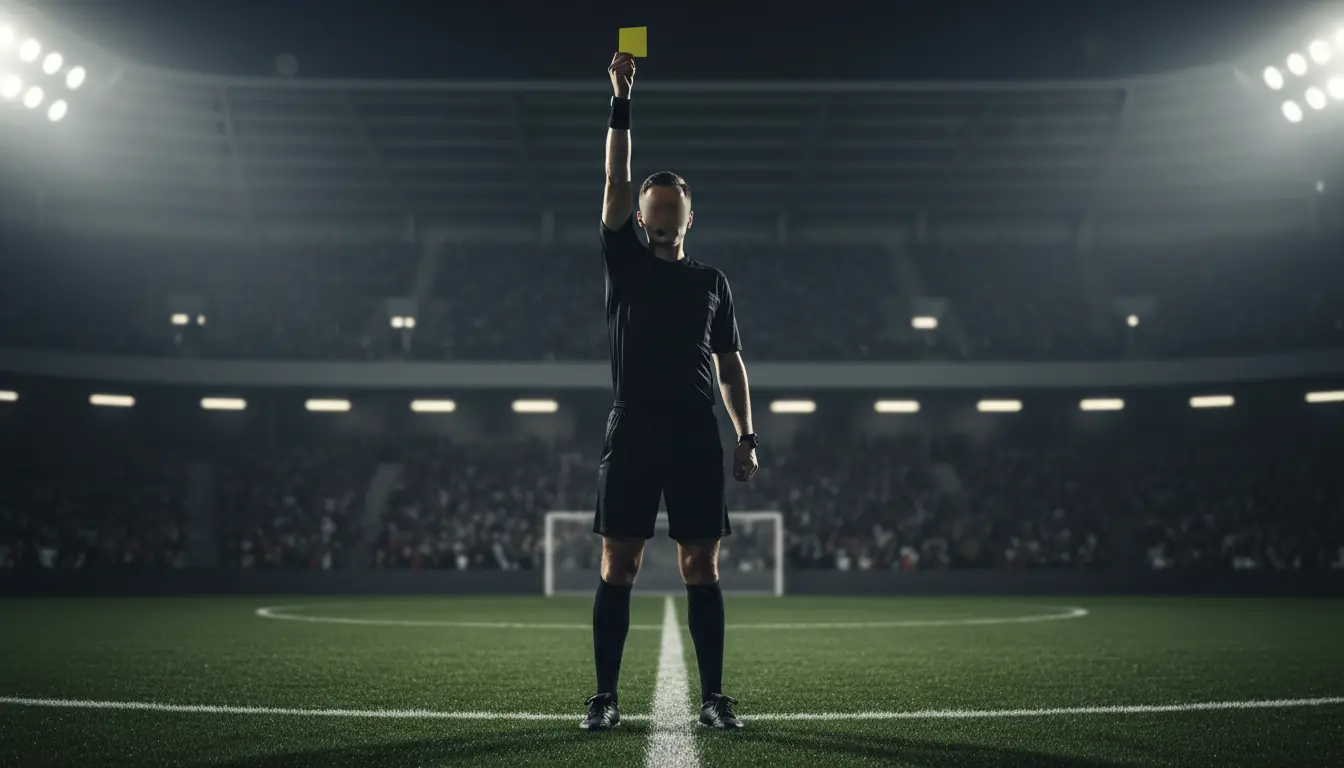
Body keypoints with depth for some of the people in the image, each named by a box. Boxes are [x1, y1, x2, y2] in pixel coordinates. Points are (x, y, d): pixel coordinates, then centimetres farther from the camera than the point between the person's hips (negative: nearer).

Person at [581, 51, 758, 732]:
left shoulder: (712, 281, 15)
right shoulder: (625, 264, 10)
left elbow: (730, 363, 15)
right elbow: (616, 183, 1)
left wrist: (746, 435, 5)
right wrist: (622, 101, -4)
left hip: (697, 432, 1)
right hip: (632, 428, -1)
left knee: (701, 567, 1)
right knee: (617, 566, -2)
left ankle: (712, 696, 5)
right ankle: (605, 695, 3)